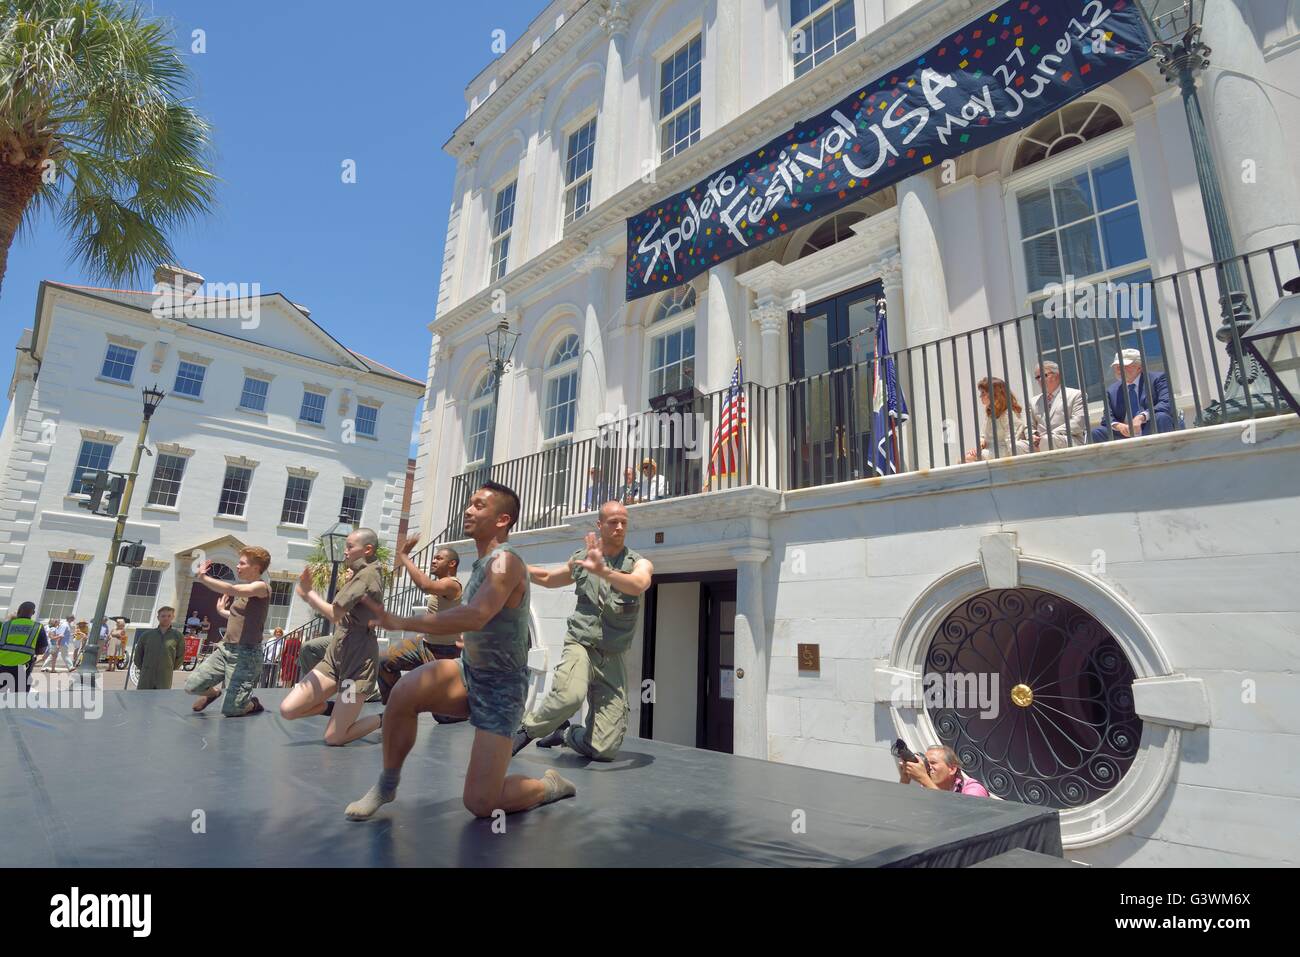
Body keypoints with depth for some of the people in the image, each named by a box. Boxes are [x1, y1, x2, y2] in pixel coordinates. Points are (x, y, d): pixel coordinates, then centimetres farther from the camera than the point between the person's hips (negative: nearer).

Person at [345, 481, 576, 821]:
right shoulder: (484, 561, 8)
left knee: (480, 803, -10)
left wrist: (399, 622, -36)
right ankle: (387, 784, 2)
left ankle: (550, 785, 18)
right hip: (470, 670, 7)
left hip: (500, 688, -7)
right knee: (405, 691, -22)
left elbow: (475, 617, -37)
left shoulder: (505, 561, -20)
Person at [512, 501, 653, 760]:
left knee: (605, 750, -3)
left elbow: (638, 585, -27)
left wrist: (602, 571, -42)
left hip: (613, 659, 1)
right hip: (580, 645, 0)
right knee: (570, 695, -36)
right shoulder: (581, 558, 7)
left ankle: (564, 733, 30)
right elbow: (549, 579, 27)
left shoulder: (640, 564, -1)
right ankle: (527, 729, -4)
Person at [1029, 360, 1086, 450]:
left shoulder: (1075, 395, 11)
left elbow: (1077, 423, -3)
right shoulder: (1034, 401, 25)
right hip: (1039, 441, 4)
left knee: (1046, 440, -39)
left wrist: (1052, 435, -15)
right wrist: (1032, 436, -3)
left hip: (1069, 441, -4)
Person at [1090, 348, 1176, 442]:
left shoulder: (1157, 379, 5)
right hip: (1125, 435, 3)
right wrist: (1118, 425, -19)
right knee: (1095, 433, -19)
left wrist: (1142, 417, -28)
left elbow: (1167, 404, -11)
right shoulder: (1112, 391, 14)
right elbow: (1107, 418, 6)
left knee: (1161, 417, -32)